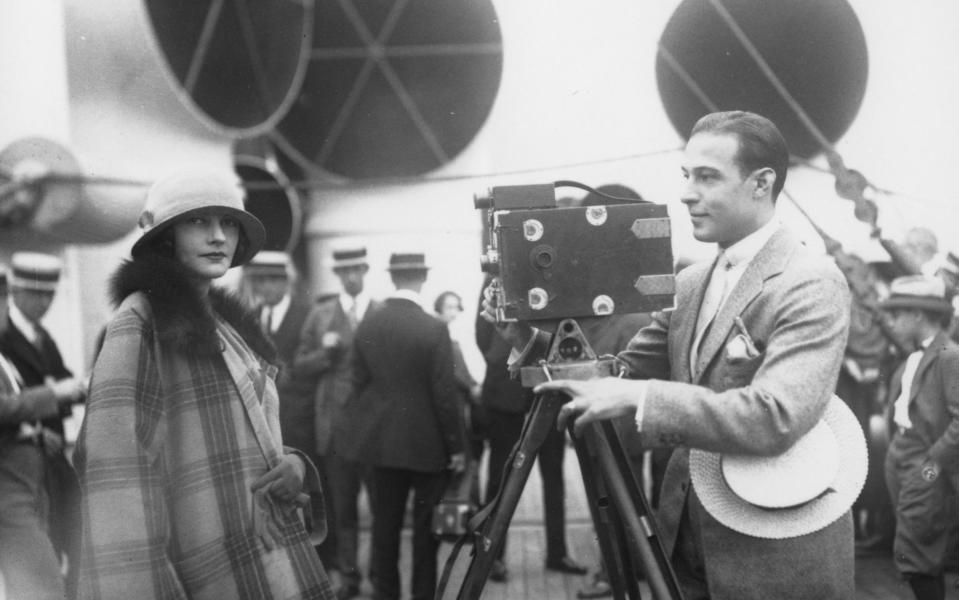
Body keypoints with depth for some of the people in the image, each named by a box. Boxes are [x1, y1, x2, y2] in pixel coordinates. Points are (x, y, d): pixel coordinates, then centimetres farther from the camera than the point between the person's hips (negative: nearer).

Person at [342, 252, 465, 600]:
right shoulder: (433, 329, -15)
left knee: (385, 521, 12)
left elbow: (359, 385, 4)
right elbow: (444, 393, -13)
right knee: (425, 524, 7)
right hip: (426, 441, -4)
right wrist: (456, 446, -4)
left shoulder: (366, 327, -1)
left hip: (381, 440, 4)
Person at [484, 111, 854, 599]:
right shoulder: (690, 283, 7)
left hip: (778, 560, -6)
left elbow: (775, 418, -28)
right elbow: (624, 374, 8)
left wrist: (638, 398, -30)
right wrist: (530, 338, -6)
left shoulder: (811, 283, -16)